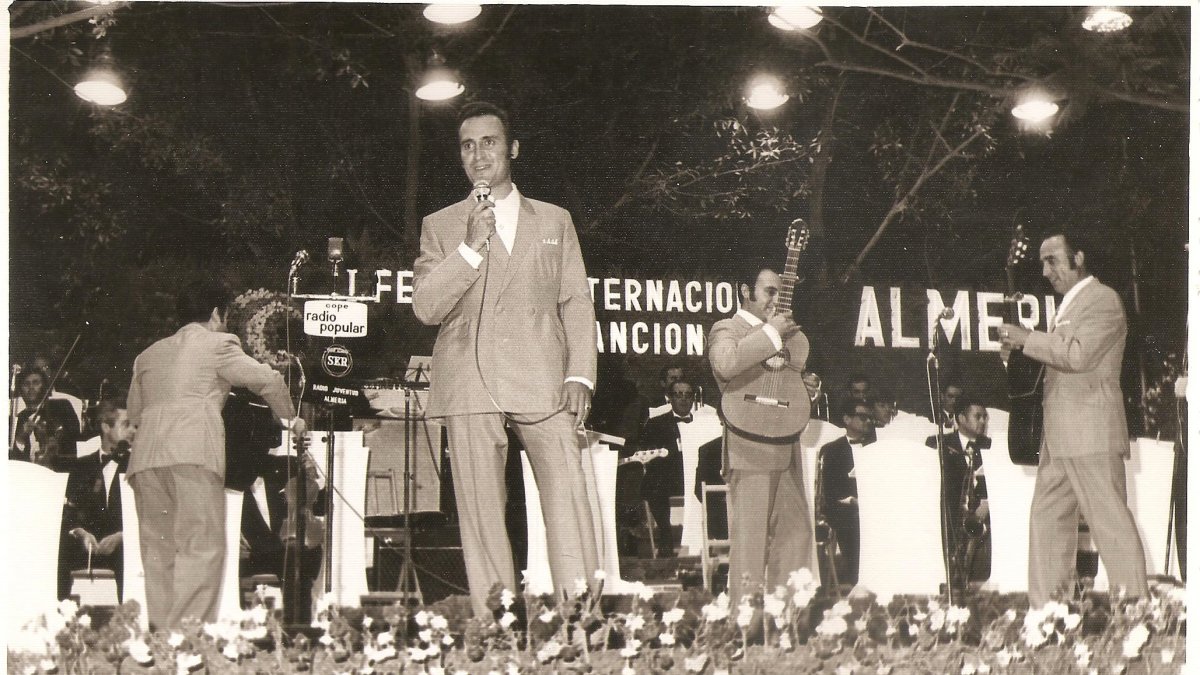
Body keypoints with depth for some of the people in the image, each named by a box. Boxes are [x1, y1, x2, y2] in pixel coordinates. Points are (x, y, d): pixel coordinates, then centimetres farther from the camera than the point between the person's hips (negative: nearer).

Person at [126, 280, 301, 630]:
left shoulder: (149, 355, 25)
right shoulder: (217, 344, 9)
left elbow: (134, 413, 29)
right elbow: (268, 380, 8)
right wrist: (290, 419, 24)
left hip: (146, 456, 6)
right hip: (192, 453, -6)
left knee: (158, 551, 7)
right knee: (202, 548, -8)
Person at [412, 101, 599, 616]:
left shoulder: (555, 221, 20)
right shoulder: (440, 226, 15)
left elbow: (577, 303, 13)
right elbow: (425, 308, 3)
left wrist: (579, 375, 0)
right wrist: (472, 247, -7)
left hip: (544, 381, 1)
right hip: (470, 384, 0)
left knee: (571, 504, -11)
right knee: (481, 516, -4)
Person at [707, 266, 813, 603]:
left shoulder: (780, 332, 23)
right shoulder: (727, 330, -3)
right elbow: (726, 364, -28)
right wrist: (772, 333, -22)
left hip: (785, 448, 9)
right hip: (751, 449, -8)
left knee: (796, 531, 8)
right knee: (750, 537, -9)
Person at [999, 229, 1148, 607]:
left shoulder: (1103, 299, -7)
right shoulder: (1069, 304, 23)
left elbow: (1078, 354, -19)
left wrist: (1028, 339, -12)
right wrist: (1021, 351, 9)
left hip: (1091, 433, -10)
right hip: (1059, 436, 10)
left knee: (1110, 520, -9)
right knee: (1047, 518, 8)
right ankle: (1044, 609, 10)